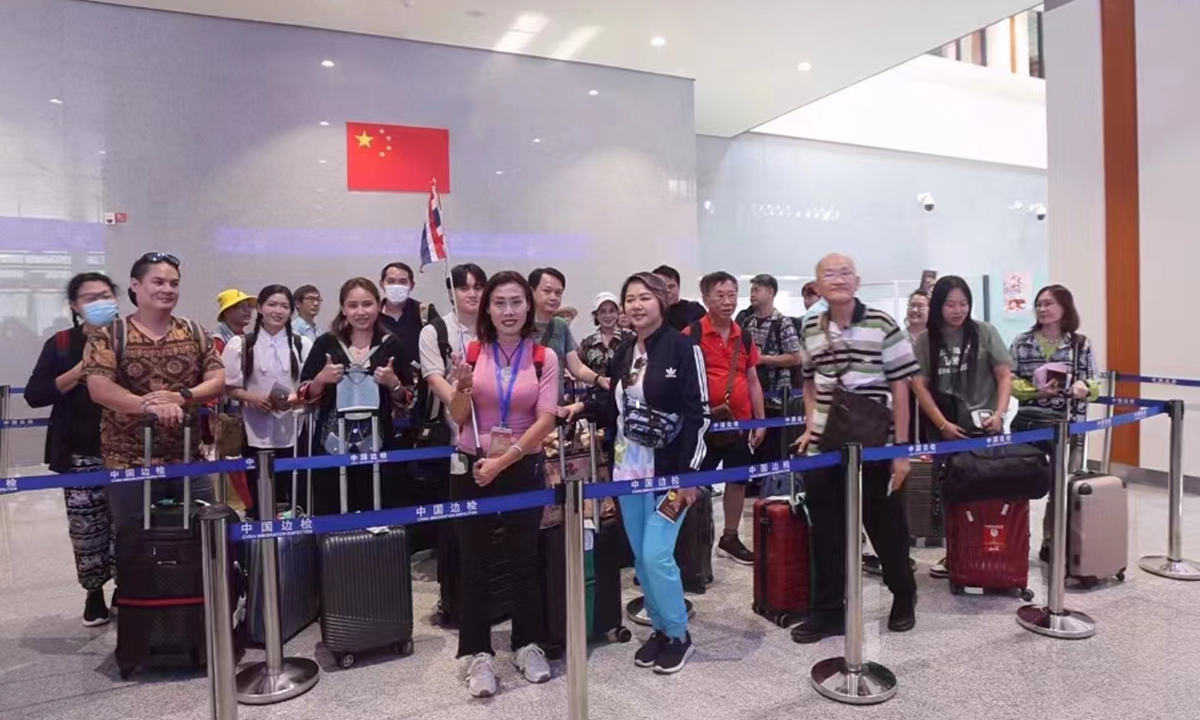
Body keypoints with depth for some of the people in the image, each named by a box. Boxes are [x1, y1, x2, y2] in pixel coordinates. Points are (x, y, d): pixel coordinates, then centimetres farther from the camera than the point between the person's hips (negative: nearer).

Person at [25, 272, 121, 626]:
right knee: (87, 529, 5)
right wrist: (79, 372, -14)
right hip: (81, 455, 1)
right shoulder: (61, 344, 4)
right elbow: (34, 395, -3)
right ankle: (94, 593, 25)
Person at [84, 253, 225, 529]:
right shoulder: (109, 335, -2)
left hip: (189, 463, 3)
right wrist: (149, 405, -27)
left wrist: (180, 397, -17)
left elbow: (218, 381, 1)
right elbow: (99, 388, -13)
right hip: (130, 466, -3)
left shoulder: (195, 333, 7)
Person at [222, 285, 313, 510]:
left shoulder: (302, 345, 7)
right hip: (257, 434, -1)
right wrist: (251, 397, -14)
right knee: (262, 500, 5)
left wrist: (298, 398, -13)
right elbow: (228, 387, 4)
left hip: (293, 434, 1)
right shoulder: (240, 344, 3)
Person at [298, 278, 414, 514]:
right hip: (331, 446, 0)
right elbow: (305, 396, 7)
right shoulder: (326, 343, 3)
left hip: (376, 446, 0)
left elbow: (405, 401, 7)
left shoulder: (391, 345, 3)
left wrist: (393, 383, -11)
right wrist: (321, 379, -11)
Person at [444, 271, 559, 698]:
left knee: (525, 559, 12)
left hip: (523, 469, 0)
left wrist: (503, 461, -16)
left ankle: (527, 645, 30)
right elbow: (458, 418, -1)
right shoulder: (472, 353, -2)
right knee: (473, 563, 8)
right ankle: (478, 654, 23)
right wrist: (464, 386, -20)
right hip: (472, 469, 1)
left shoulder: (544, 357, -4)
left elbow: (545, 421, -10)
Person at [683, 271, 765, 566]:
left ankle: (730, 537, 31)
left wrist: (760, 420, 10)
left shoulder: (744, 337, 8)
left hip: (740, 421, 6)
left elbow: (753, 381, 12)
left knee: (738, 479, 14)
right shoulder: (692, 334, -9)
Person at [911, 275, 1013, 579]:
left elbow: (1004, 375, 1)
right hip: (945, 427, 1)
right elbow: (919, 385, -3)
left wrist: (1000, 413, -13)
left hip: (984, 426, -1)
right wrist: (943, 424, -11)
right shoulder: (924, 341, 1)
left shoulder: (984, 332, 1)